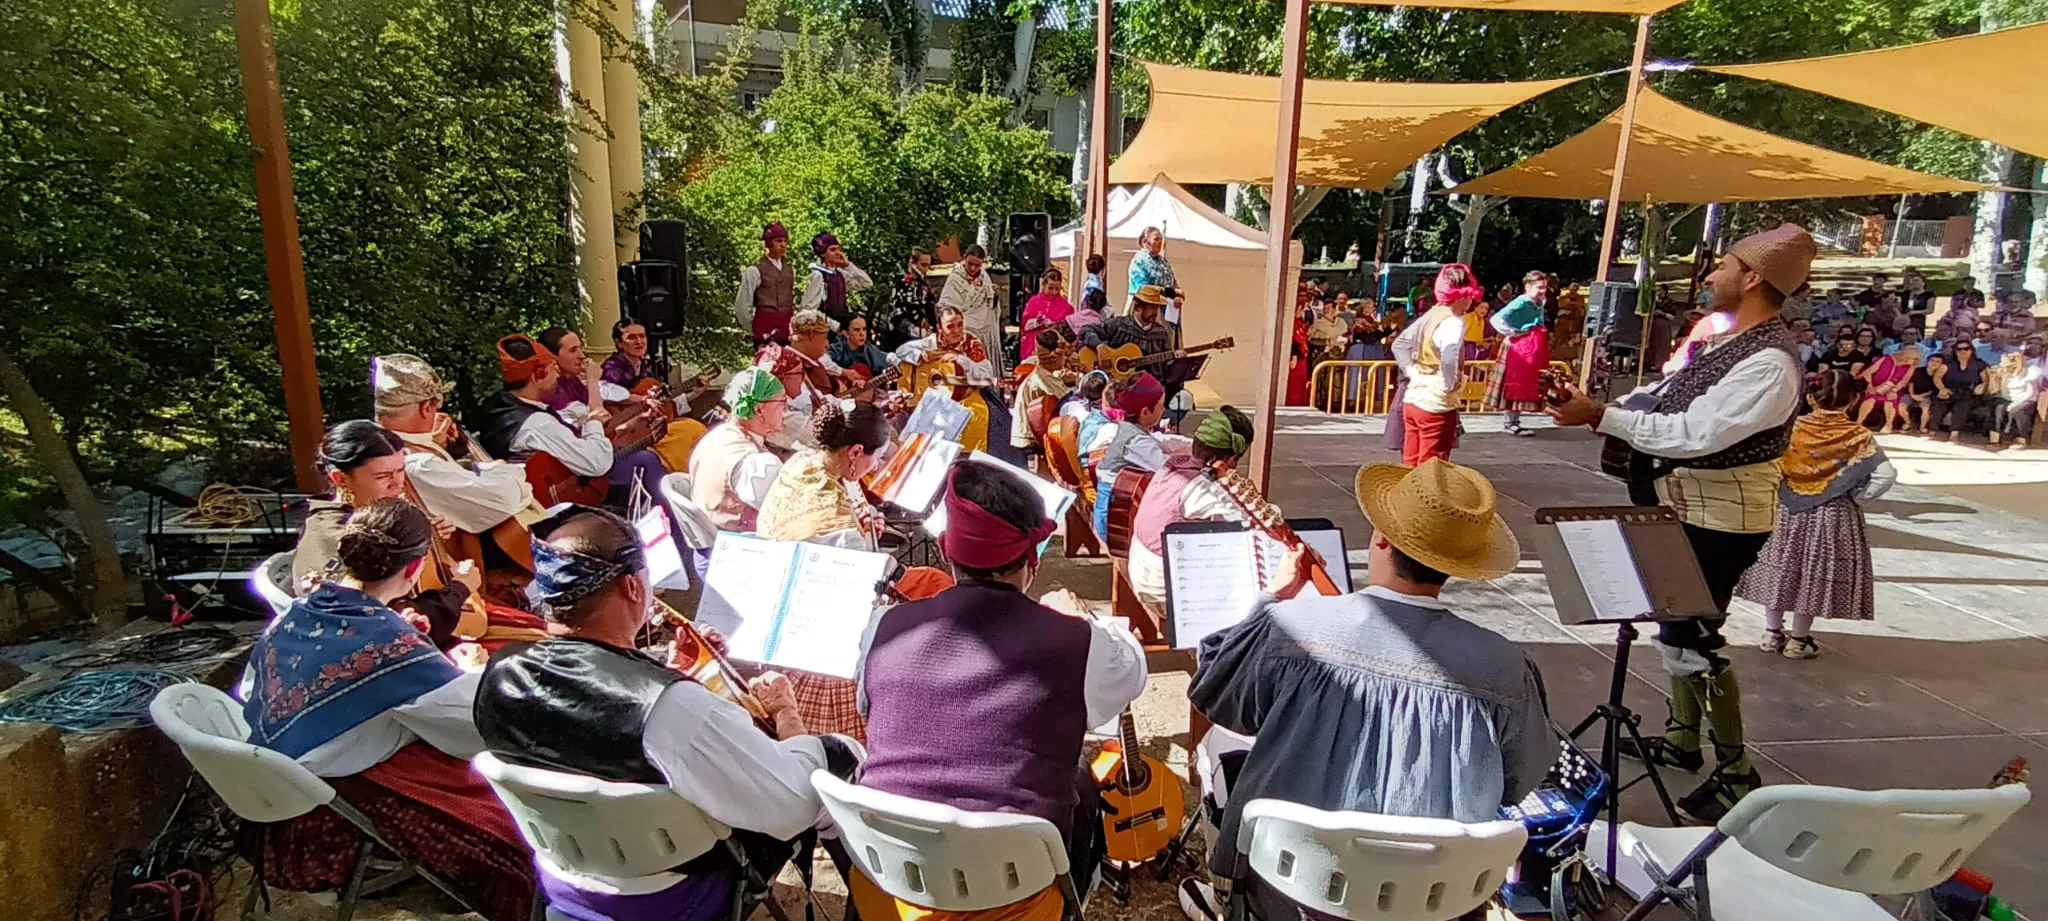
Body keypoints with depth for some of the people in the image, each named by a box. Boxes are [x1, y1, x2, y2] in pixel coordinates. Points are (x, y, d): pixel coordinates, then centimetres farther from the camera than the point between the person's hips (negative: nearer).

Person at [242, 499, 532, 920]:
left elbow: (250, 693, 12)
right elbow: (487, 726, -23)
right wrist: (468, 672, -3)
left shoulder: (293, 613, -5)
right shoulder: (393, 644, -28)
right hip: (338, 810, -8)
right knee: (506, 832, 0)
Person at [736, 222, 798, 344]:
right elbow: (742, 306, -3)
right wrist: (754, 330, 4)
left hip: (788, 329, 6)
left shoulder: (789, 271, 15)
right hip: (766, 330, -5)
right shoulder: (754, 271, -4)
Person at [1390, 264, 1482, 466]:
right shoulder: (1453, 321, -15)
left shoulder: (1430, 315, 9)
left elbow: (1399, 344, 16)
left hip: (1411, 400, 8)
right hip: (1437, 405, -8)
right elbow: (1449, 356, -33)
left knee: (1410, 466, 13)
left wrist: (1412, 373, 9)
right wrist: (1450, 385, -18)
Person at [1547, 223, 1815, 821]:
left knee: (1689, 641, -4)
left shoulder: (1769, 362, -24)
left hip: (1722, 520, -10)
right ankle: (1682, 739, 37)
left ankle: (1736, 773, 12)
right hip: (1691, 509, 10)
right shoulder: (1728, 341, 7)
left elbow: (1693, 434, -30)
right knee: (1679, 626, 20)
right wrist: (1599, 404, -1)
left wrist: (1602, 417, -28)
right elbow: (1666, 394, 11)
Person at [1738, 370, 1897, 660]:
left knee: (1781, 567, 13)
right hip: (1834, 515, -1)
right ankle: (1799, 640, 16)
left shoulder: (1793, 428, -9)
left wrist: (1780, 487, 1)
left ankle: (1773, 632, 21)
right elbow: (1886, 474, -15)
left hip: (1788, 511, 1)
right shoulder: (1858, 436, -11)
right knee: (1816, 573, 9)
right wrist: (1858, 497, -3)